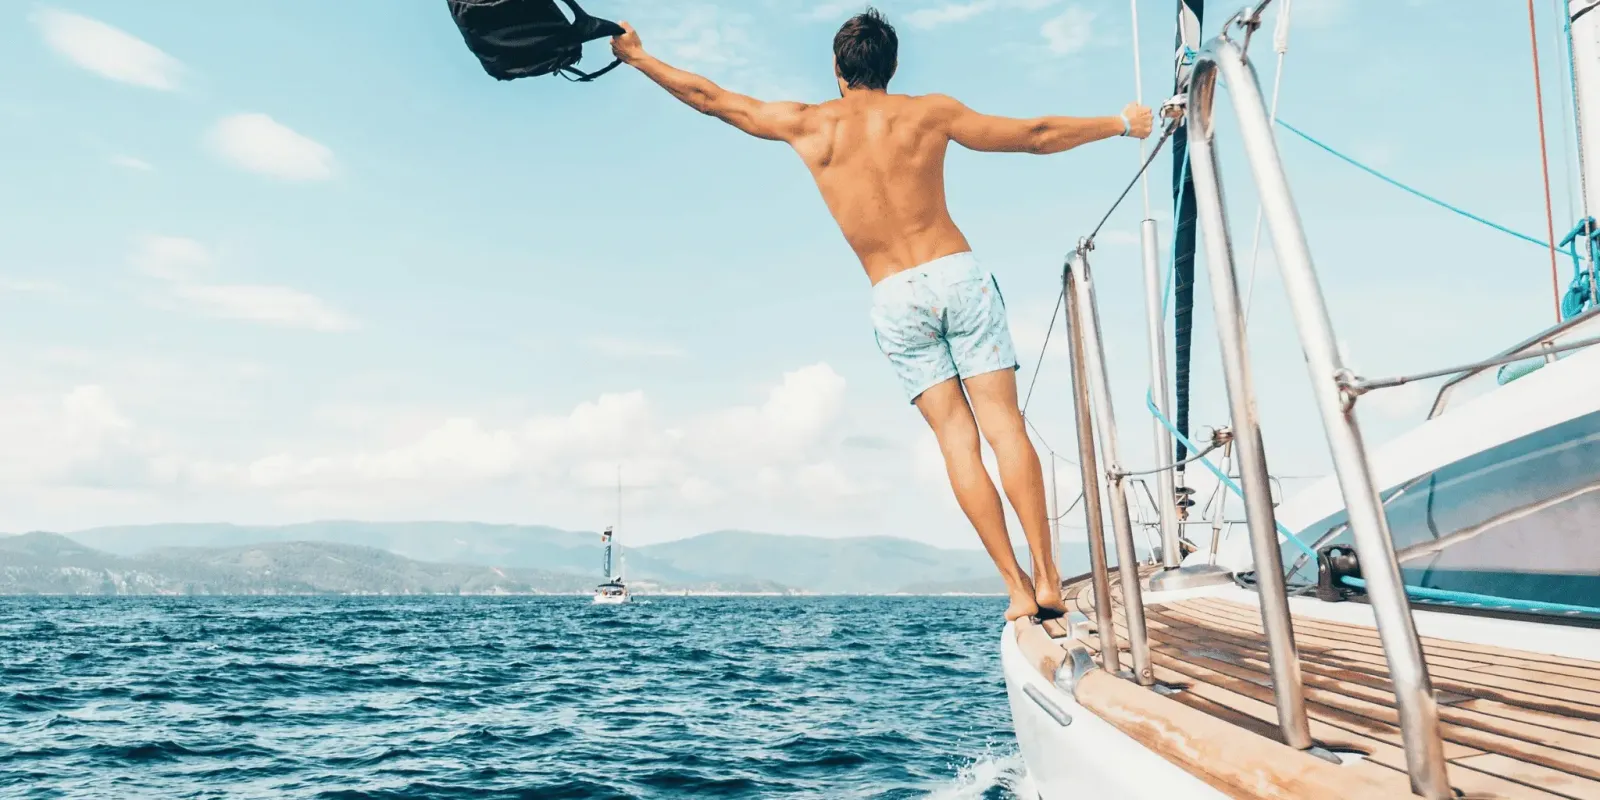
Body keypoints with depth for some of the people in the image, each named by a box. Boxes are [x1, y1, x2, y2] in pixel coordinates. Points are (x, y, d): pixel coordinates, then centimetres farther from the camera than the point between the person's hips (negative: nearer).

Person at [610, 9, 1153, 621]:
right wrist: (1121, 124, 26)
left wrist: (636, 56, 30)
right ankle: (1047, 579, -5)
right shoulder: (928, 113, 6)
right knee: (1004, 423, -2)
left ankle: (1018, 589, -2)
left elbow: (708, 97, 16)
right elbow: (1037, 137, 12)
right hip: (958, 275, 0)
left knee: (956, 438, 1)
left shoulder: (806, 125, 6)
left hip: (895, 299, 1)